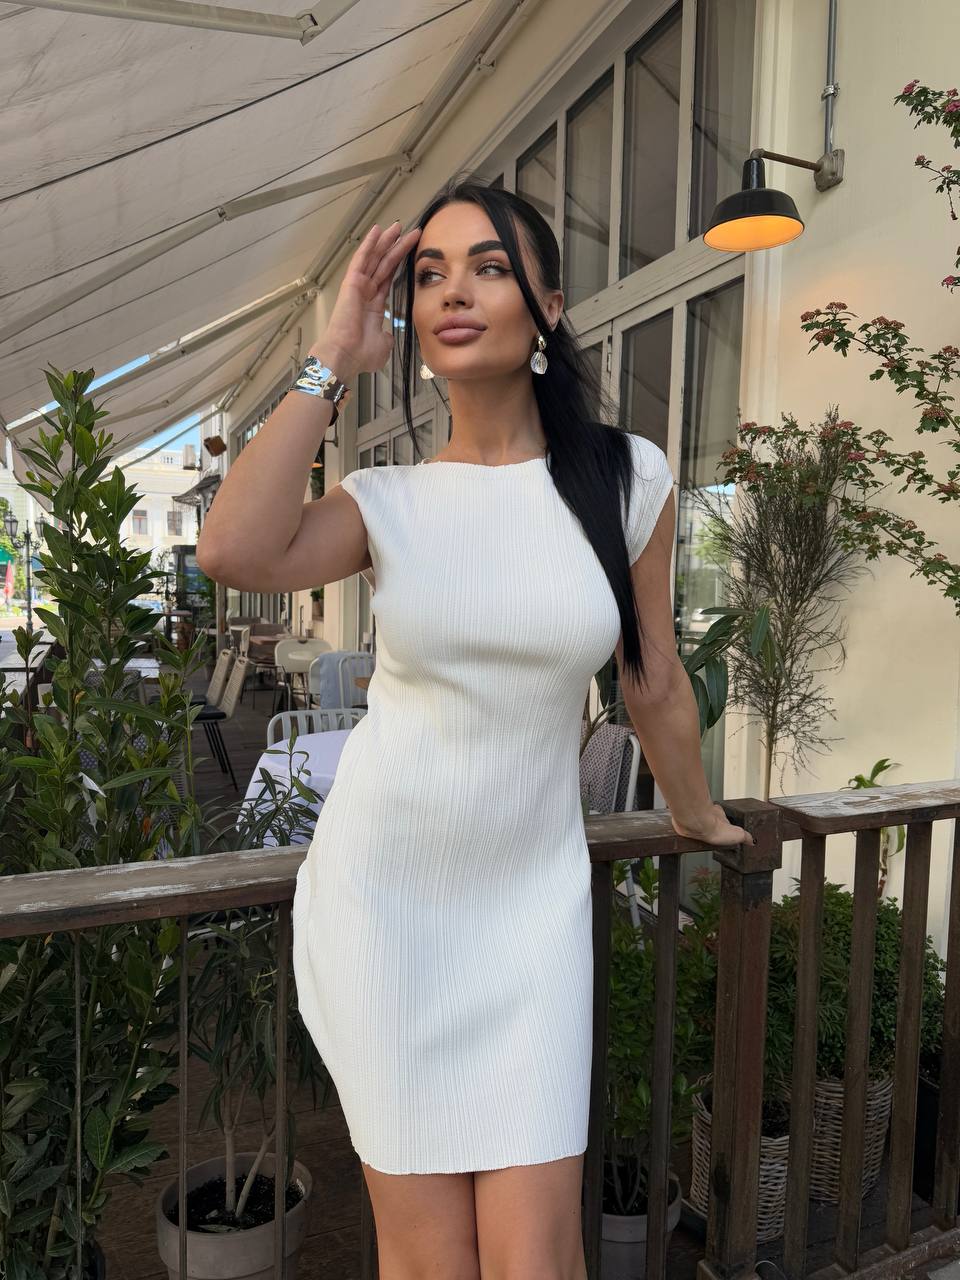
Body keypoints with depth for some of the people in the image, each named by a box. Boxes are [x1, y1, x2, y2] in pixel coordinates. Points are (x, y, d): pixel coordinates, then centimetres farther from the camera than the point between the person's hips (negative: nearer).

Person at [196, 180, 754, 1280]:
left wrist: (697, 817, 20)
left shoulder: (627, 479, -3)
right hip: (382, 893, 0)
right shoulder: (387, 500, -2)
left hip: (530, 898, 0)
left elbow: (654, 684, 8)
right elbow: (234, 551, -22)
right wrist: (332, 358, -13)